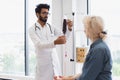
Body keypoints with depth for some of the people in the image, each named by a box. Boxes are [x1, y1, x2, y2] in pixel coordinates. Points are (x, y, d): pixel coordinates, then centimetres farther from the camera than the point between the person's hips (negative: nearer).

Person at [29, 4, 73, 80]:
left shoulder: (51, 28, 8)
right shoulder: (32, 29, -4)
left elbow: (64, 36, -1)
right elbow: (39, 44, -20)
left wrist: (69, 28, -24)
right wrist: (55, 42, -36)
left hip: (55, 62, 4)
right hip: (43, 63, -3)